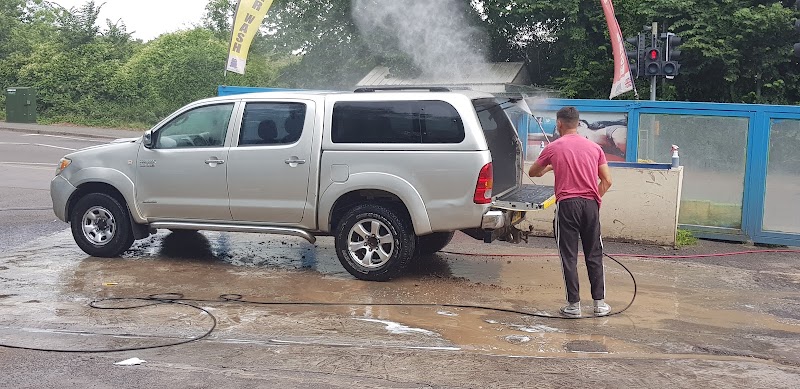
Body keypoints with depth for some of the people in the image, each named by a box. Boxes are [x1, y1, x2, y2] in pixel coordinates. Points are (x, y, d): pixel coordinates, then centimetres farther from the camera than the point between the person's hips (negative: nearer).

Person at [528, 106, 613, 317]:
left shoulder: (554, 147, 1)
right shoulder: (594, 147, 9)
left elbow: (533, 173, 14)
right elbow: (607, 180, 5)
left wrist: (547, 168, 35)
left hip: (567, 204, -3)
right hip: (590, 204, 3)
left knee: (569, 256, 3)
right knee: (594, 254, 11)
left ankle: (573, 304, 4)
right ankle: (600, 302, 14)